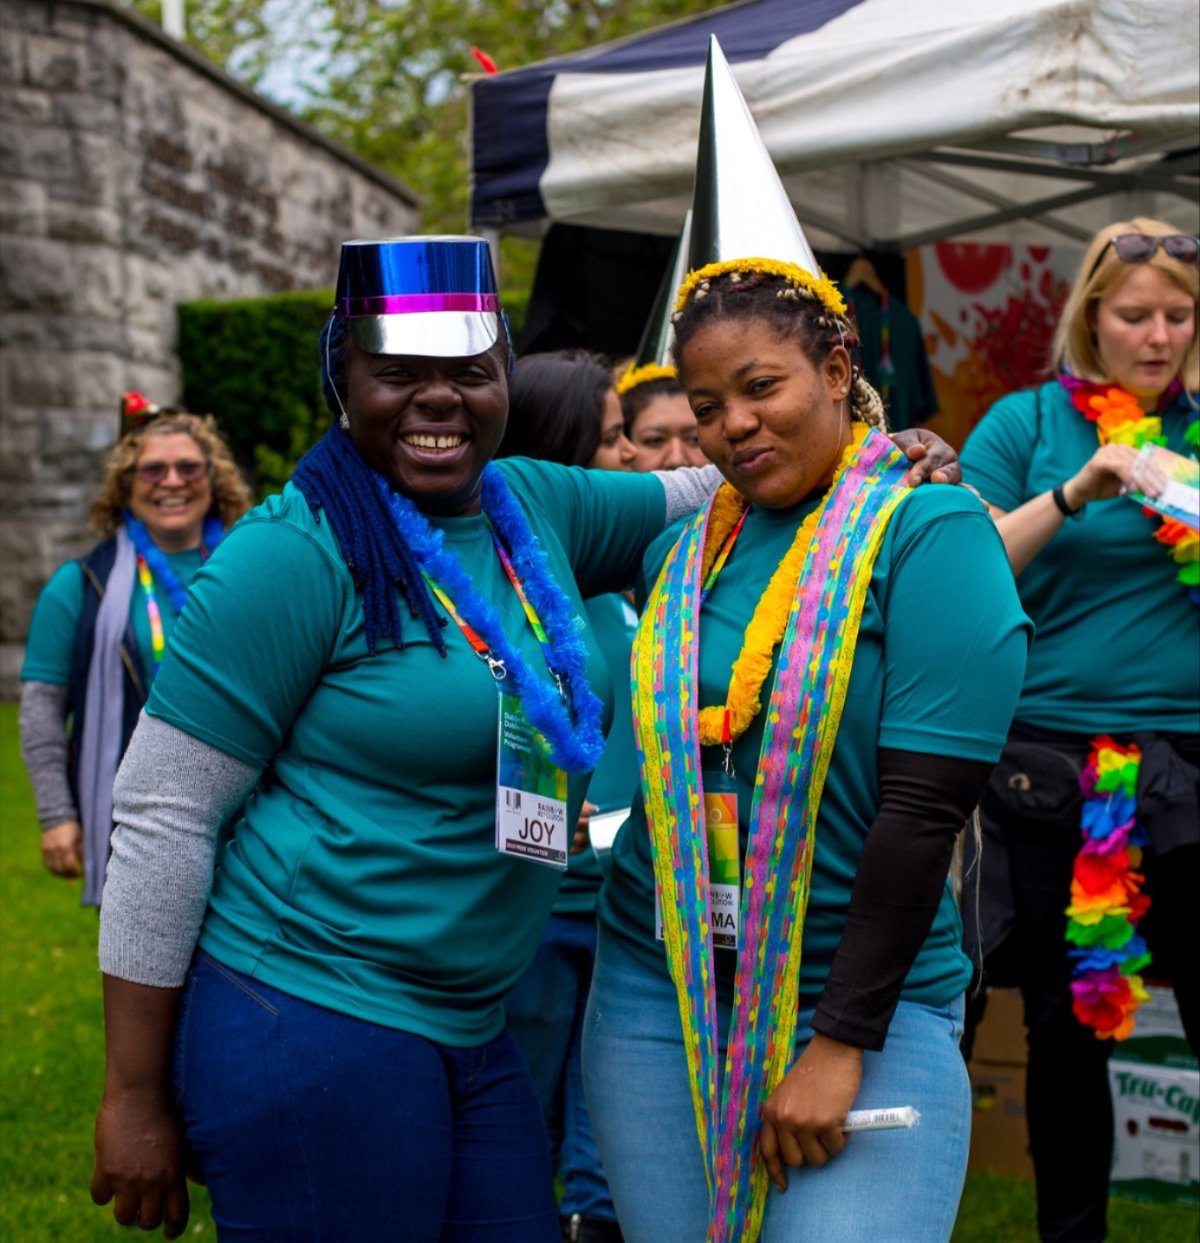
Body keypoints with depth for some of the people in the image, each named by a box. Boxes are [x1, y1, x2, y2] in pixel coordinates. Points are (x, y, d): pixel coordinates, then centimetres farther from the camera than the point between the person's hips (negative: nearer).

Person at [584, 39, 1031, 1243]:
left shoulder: (928, 532, -8)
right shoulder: (686, 546, 7)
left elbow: (922, 810, -13)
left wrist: (842, 1045, -14)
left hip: (862, 1006, -4)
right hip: (653, 996, 5)